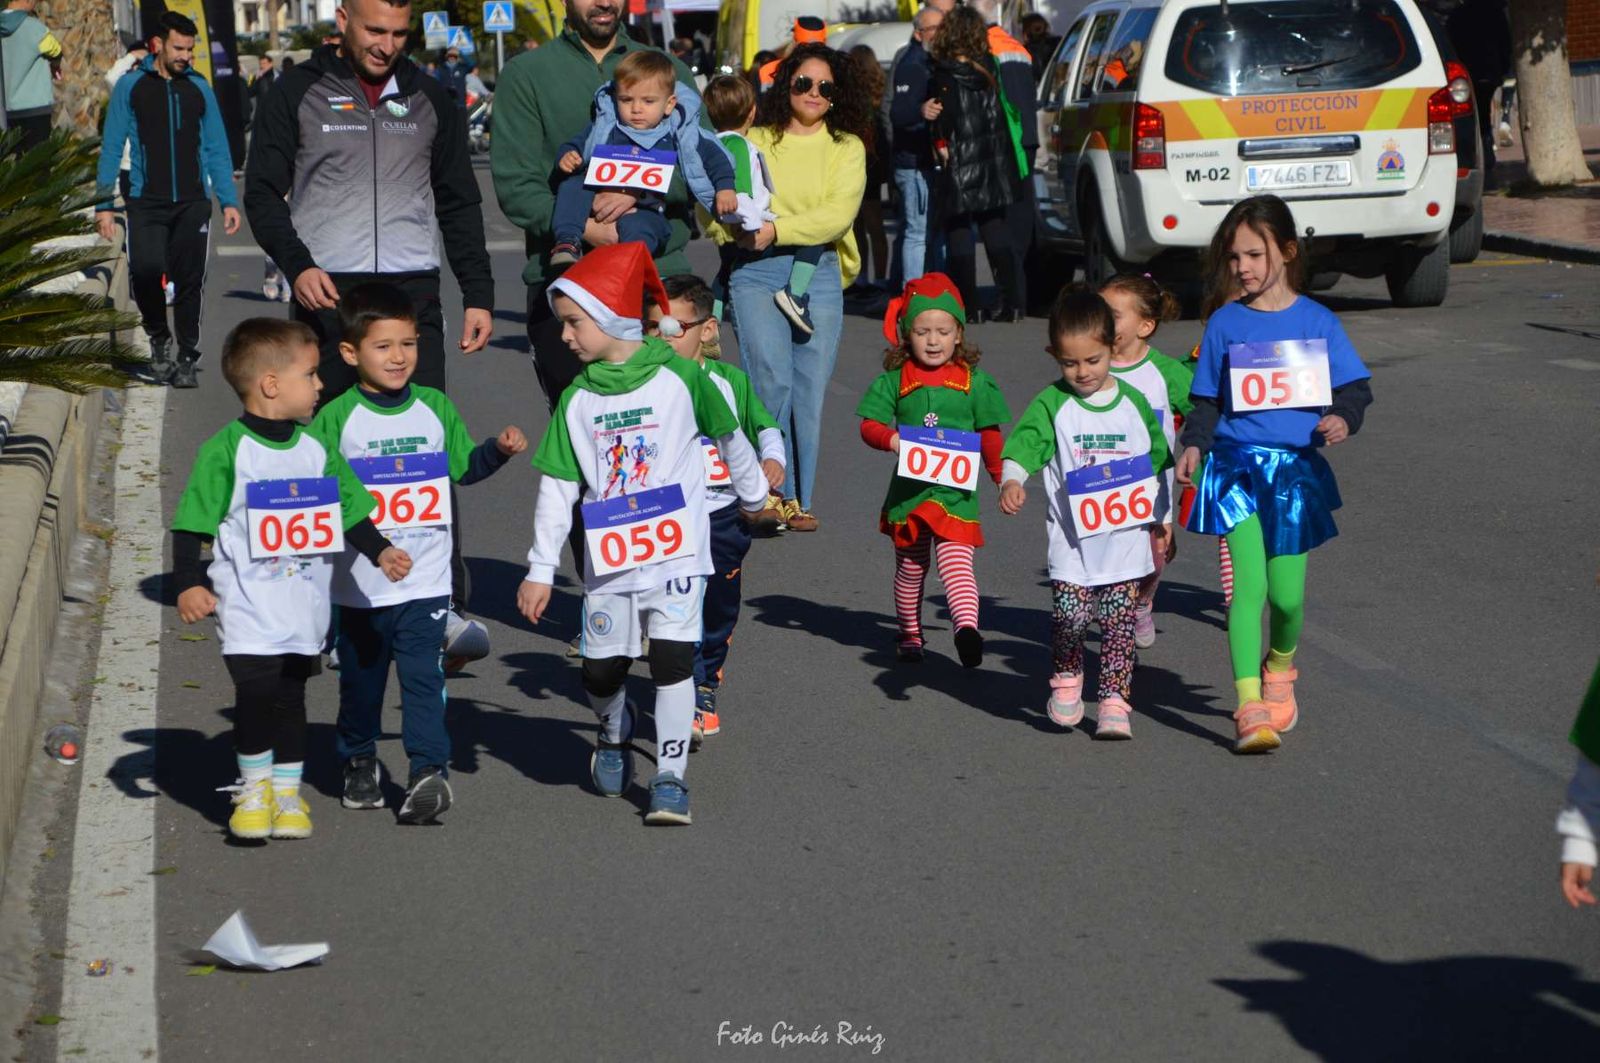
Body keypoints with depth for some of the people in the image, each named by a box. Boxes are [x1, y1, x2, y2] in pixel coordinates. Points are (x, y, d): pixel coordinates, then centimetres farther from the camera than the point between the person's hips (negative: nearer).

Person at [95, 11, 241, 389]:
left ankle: (187, 359, 13)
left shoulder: (198, 88, 10)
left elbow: (217, 149, 13)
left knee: (190, 282, 0)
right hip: (146, 203, -2)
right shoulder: (131, 86, 3)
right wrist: (104, 204, -2)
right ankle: (159, 340, 8)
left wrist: (229, 201, 3)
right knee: (145, 272, -18)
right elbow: (111, 148, 5)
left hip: (193, 203, 2)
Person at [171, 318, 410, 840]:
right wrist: (188, 584, -13)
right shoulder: (225, 451, -8)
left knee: (290, 698, 9)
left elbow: (350, 512, 15)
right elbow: (192, 523, -7)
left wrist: (381, 552, 2)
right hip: (247, 602, -4)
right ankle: (254, 787, 10)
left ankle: (287, 791, 20)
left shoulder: (317, 452, 7)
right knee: (255, 694, -10)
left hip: (304, 602, 4)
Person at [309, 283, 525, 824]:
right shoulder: (336, 418, -5)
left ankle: (430, 770, -8)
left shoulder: (437, 408, 4)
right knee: (360, 678, 14)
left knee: (422, 676, -8)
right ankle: (359, 762, 32)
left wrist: (499, 449, -1)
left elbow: (463, 467, 16)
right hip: (357, 584, 0)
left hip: (425, 580, 0)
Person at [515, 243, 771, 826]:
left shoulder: (678, 375, -6)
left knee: (673, 659, -10)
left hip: (676, 551, -3)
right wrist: (540, 569, 4)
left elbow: (728, 437, 10)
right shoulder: (577, 399, 3)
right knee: (601, 669, 5)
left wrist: (753, 494, 23)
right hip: (608, 559, 3)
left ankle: (670, 778, 1)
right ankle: (614, 734, 38)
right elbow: (557, 487, 6)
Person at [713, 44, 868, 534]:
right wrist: (734, 228, -15)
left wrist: (776, 230, -15)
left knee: (810, 388, 1)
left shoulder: (847, 147, 9)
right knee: (772, 378, -13)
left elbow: (839, 214, -5)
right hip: (756, 272, -1)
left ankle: (799, 501, 10)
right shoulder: (755, 140, 10)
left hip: (819, 275, 1)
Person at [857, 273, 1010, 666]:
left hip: (956, 490, -1)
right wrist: (890, 438, -21)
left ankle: (967, 626, -21)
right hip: (908, 487, 1)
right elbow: (869, 424, 0)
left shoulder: (973, 379, 3)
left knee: (957, 562, -11)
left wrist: (1002, 475, 3)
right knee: (910, 566, 12)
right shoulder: (895, 379, 2)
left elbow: (989, 434, 8)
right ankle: (909, 633, 25)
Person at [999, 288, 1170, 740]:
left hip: (1127, 537, 2)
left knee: (1119, 623, 0)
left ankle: (1114, 702, 6)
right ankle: (1065, 681, 16)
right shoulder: (1051, 405, -1)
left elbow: (1158, 461, 16)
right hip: (1073, 540, -2)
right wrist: (1012, 480, -37)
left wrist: (1162, 523, 19)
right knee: (1070, 614, -10)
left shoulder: (1132, 403, 7)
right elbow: (1023, 443, -16)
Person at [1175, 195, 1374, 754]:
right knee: (1249, 584, -13)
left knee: (1286, 594, 1)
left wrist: (1343, 419, -16)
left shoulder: (1317, 320, 3)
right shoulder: (1225, 323, 5)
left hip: (1297, 467, 0)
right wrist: (1193, 446, -6)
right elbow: (1206, 399, 10)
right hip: (1237, 463, 0)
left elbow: (1356, 387, 5)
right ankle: (1250, 707, -14)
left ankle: (1280, 666, 34)